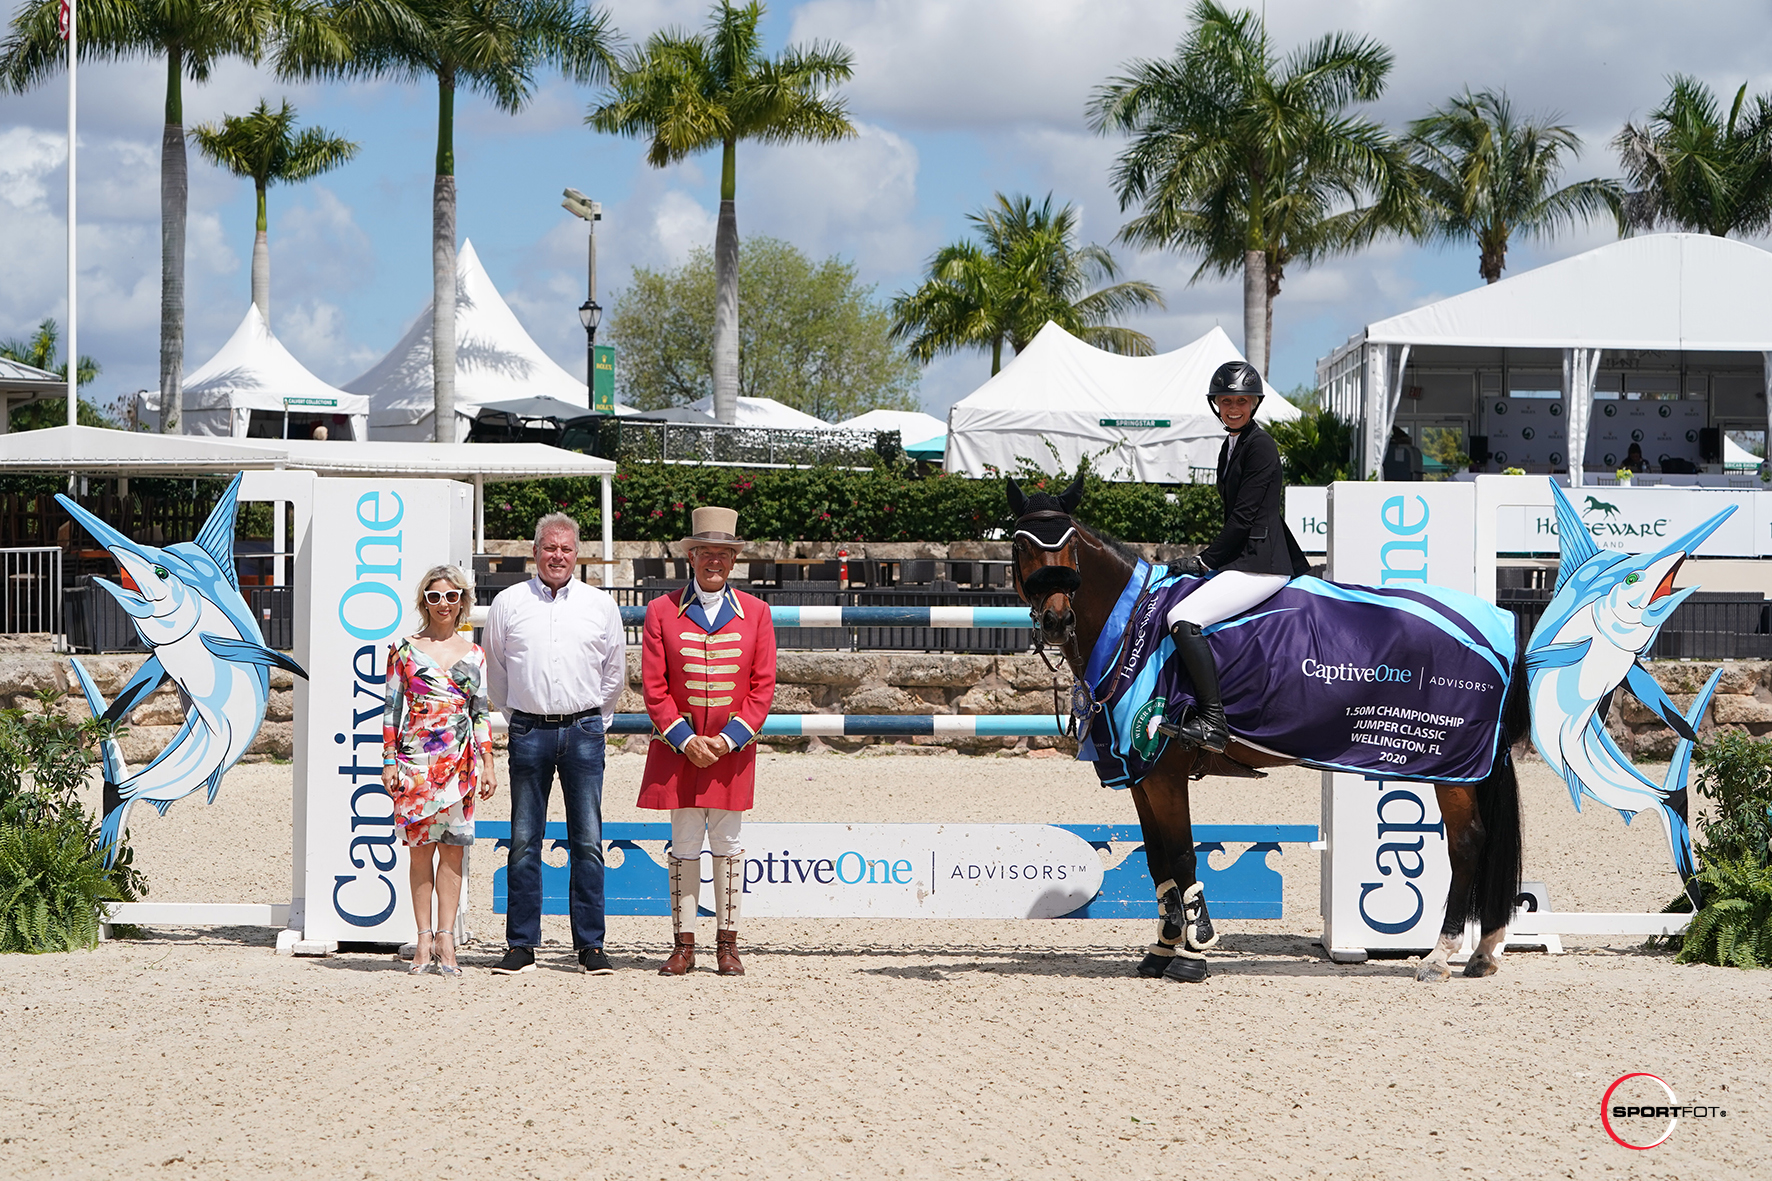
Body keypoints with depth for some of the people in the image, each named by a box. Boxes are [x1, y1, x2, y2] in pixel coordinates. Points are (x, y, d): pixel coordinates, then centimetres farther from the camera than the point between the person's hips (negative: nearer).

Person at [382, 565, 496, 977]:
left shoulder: (473, 655, 10)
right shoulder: (405, 649, 4)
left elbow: (481, 714, 12)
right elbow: (391, 708, 4)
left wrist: (488, 765, 7)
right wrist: (388, 762, -2)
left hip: (460, 761, 1)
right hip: (415, 760, -1)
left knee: (452, 849, -1)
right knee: (420, 849, -1)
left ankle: (445, 940, 1)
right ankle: (425, 940, 3)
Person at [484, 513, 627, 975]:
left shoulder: (600, 604, 6)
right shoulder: (509, 603, 5)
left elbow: (614, 670, 17)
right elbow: (494, 668, 16)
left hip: (584, 730, 0)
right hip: (529, 731, 0)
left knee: (587, 841, -1)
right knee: (524, 841, 1)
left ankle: (590, 945, 4)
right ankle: (521, 945, 6)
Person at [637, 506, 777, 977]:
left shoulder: (755, 612, 5)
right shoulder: (662, 611, 2)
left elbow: (763, 686, 2)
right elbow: (653, 685, -1)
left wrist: (730, 738, -9)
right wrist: (684, 738, -11)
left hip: (733, 748, 0)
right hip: (678, 748, 0)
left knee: (727, 845, 4)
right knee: (684, 845, 3)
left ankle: (727, 945, 10)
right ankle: (683, 944, 8)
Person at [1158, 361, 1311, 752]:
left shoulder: (1260, 447, -11)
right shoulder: (1231, 447, 19)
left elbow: (1244, 517, -15)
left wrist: (1205, 561, -12)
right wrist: (1208, 561, 17)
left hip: (1260, 564, -11)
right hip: (1242, 559, 11)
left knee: (1183, 618, -25)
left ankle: (1212, 721, -29)